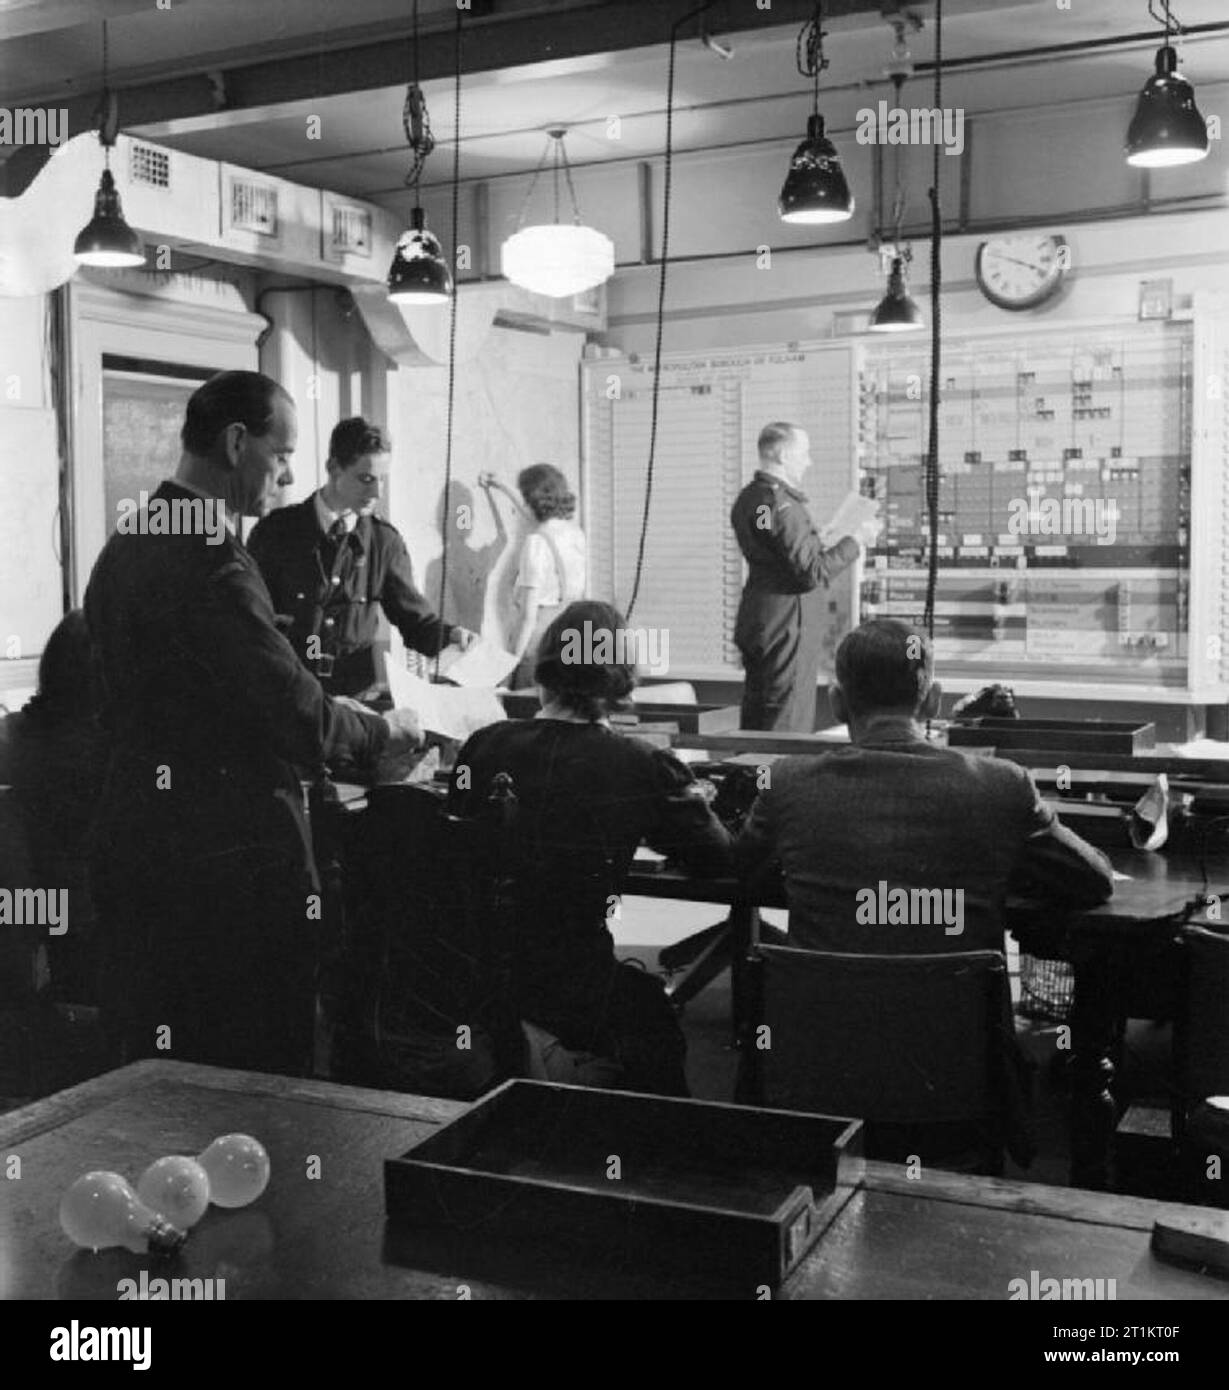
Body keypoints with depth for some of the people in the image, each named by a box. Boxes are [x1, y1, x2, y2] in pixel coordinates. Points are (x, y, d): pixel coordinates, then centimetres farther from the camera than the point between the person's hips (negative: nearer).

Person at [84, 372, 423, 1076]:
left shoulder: (123, 550, 10)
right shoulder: (210, 562, -19)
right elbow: (302, 720, -22)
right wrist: (387, 729, -2)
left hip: (133, 850, 9)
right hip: (229, 865, -9)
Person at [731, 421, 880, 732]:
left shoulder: (747, 499, 11)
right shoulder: (782, 506, -19)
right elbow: (812, 574, -21)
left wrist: (818, 543, 18)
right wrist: (855, 542, -11)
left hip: (756, 622, 10)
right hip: (787, 627, -10)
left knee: (755, 724, 15)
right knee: (789, 728, -4)